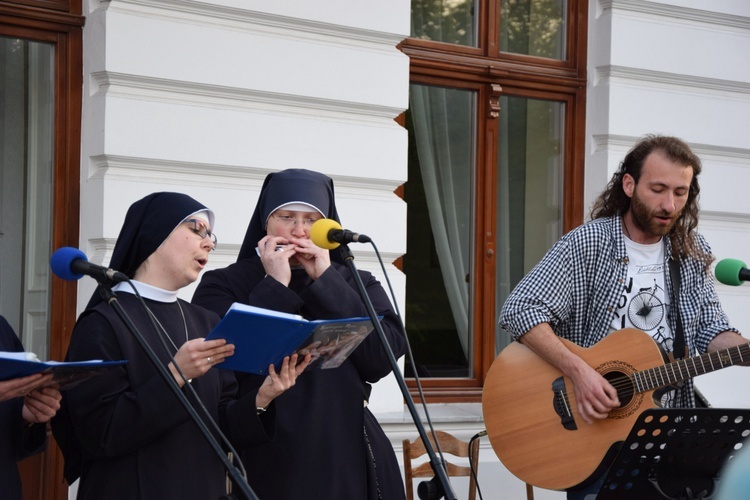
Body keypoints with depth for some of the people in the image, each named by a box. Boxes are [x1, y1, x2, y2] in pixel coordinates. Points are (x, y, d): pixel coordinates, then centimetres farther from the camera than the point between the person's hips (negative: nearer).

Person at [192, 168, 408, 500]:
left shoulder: (357, 285, 10)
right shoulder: (223, 285, 2)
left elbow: (384, 358, -7)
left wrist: (326, 282, -9)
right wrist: (275, 286, -10)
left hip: (346, 459, 3)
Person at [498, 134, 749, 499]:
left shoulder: (692, 252, 9)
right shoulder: (588, 244, -8)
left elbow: (709, 331, 11)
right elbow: (519, 311, -15)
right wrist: (579, 371, -25)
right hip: (593, 426, -5)